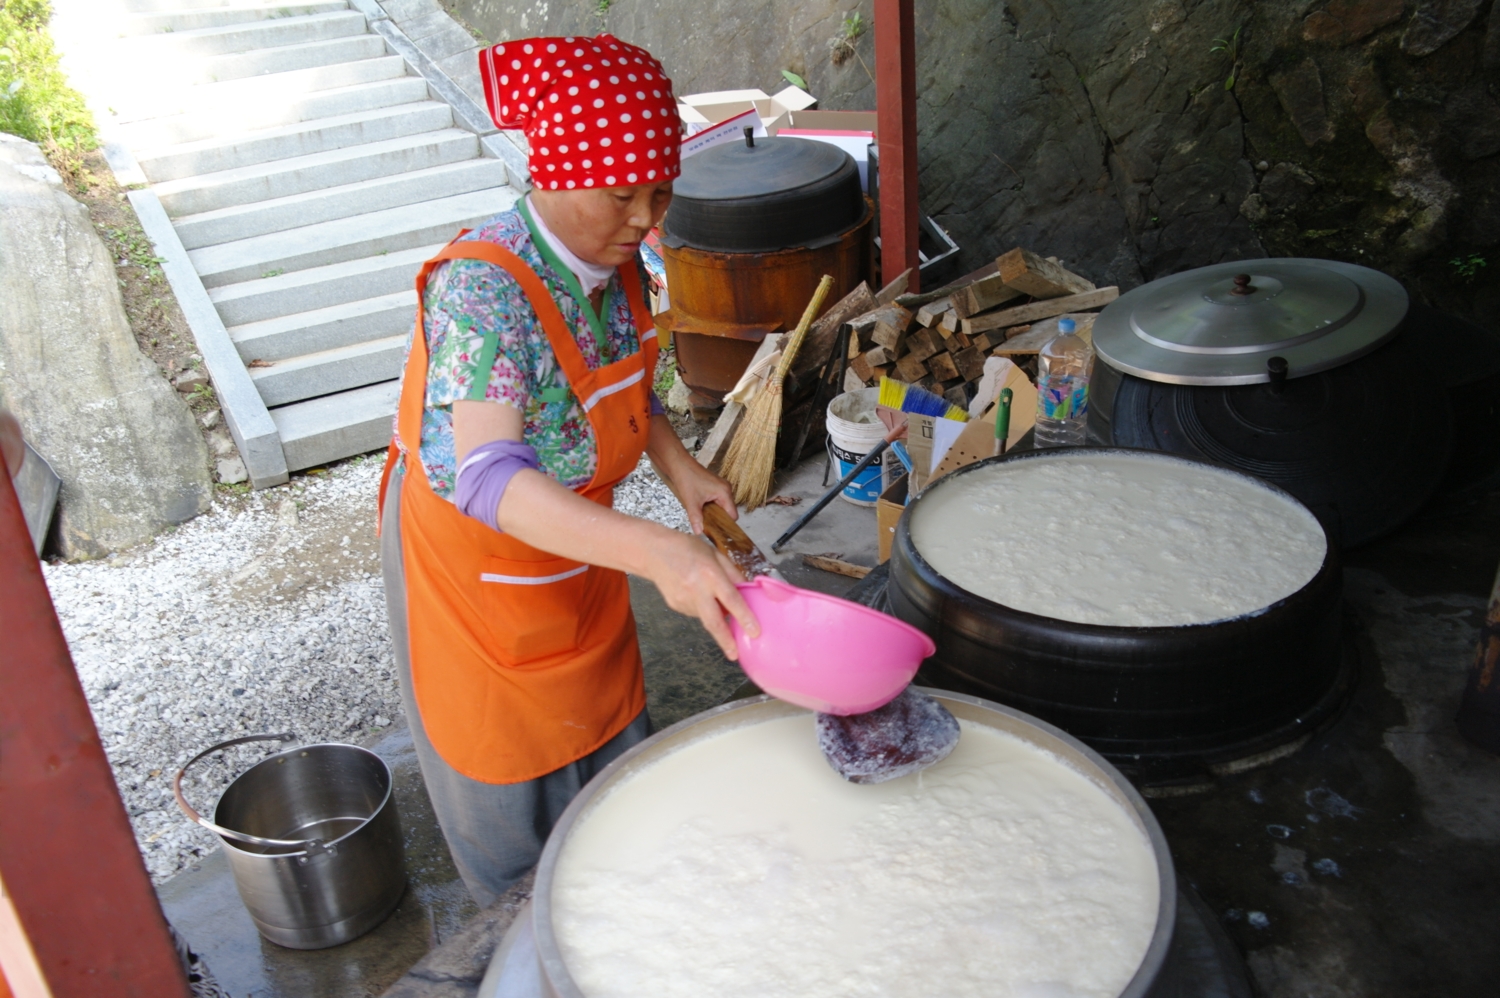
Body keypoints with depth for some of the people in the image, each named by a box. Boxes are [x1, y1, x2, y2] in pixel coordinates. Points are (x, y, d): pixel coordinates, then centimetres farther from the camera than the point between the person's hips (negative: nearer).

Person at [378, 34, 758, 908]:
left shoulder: (615, 259, -11)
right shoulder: (482, 288, -35)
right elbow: (485, 476, -47)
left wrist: (682, 472, -9)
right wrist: (657, 551, -60)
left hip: (577, 540, 7)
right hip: (479, 558, -7)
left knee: (605, 728, 24)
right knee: (513, 757, 16)